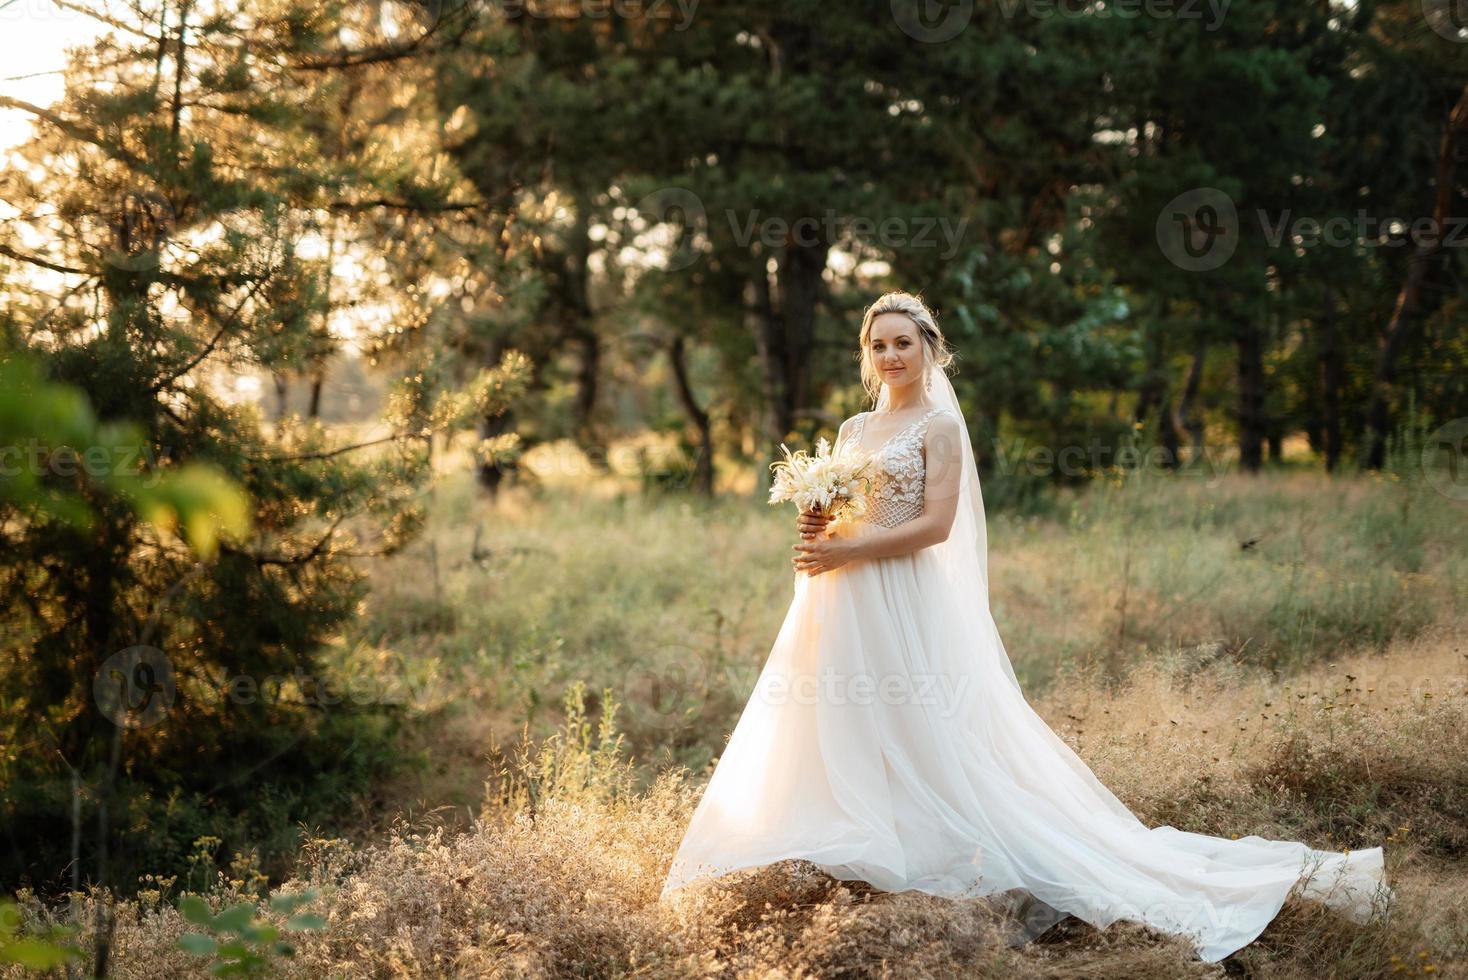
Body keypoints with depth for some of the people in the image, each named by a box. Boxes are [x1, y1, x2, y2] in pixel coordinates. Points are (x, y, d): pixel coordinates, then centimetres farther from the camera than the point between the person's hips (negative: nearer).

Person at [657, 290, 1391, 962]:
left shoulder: (940, 425, -3)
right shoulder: (852, 430, 17)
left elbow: (936, 524, -12)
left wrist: (848, 550, -15)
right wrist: (814, 534, -2)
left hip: (905, 604, -7)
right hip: (842, 607, 7)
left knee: (922, 731, -8)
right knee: (842, 734, 5)